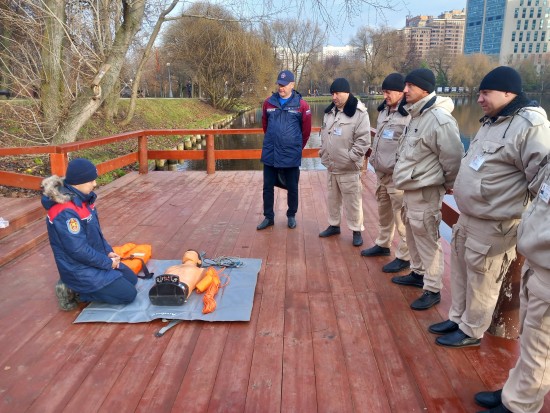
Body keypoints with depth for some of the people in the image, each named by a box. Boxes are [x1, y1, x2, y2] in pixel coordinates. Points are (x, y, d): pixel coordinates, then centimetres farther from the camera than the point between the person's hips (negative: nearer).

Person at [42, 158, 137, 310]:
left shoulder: (82, 198, 0)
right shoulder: (66, 212, -29)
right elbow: (78, 251, -27)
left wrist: (108, 252, 1)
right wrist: (108, 263, -16)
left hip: (96, 258, 9)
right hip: (80, 269, -9)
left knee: (131, 279, 18)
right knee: (128, 294, -6)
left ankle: (79, 287, 15)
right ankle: (75, 292, 1)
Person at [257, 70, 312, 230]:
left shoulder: (302, 105, -7)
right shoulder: (268, 103, 2)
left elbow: (306, 130, 3)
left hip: (291, 155, -2)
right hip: (270, 154, 3)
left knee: (292, 188, 10)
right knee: (268, 187, 10)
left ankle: (291, 216, 29)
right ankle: (268, 217, 24)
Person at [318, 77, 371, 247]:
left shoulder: (359, 113, -14)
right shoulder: (330, 111, 9)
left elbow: (363, 140, -17)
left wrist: (349, 158, -19)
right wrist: (323, 150, 8)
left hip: (349, 168, -7)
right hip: (331, 166, 7)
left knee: (352, 201, 2)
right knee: (333, 198, 19)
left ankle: (357, 231, 16)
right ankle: (334, 225, 34)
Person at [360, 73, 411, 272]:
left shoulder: (409, 115, -18)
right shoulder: (383, 110, 11)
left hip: (397, 176, -9)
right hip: (380, 173, 9)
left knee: (401, 218, 1)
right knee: (384, 213, 23)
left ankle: (404, 257, 14)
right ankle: (382, 244, 40)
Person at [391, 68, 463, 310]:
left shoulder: (439, 120, -21)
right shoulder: (417, 115, 10)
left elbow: (453, 157, -17)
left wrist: (449, 185, -6)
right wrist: (404, 175, 17)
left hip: (425, 191, -10)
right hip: (411, 188, 10)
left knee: (427, 239, 0)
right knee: (413, 235, 21)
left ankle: (432, 290, 12)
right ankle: (418, 273, 38)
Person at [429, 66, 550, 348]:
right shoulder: (491, 121, 11)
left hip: (492, 226, -9)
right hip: (467, 217, 9)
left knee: (481, 282, 7)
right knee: (460, 272, 20)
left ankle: (471, 332, 25)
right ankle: (457, 318, 38)